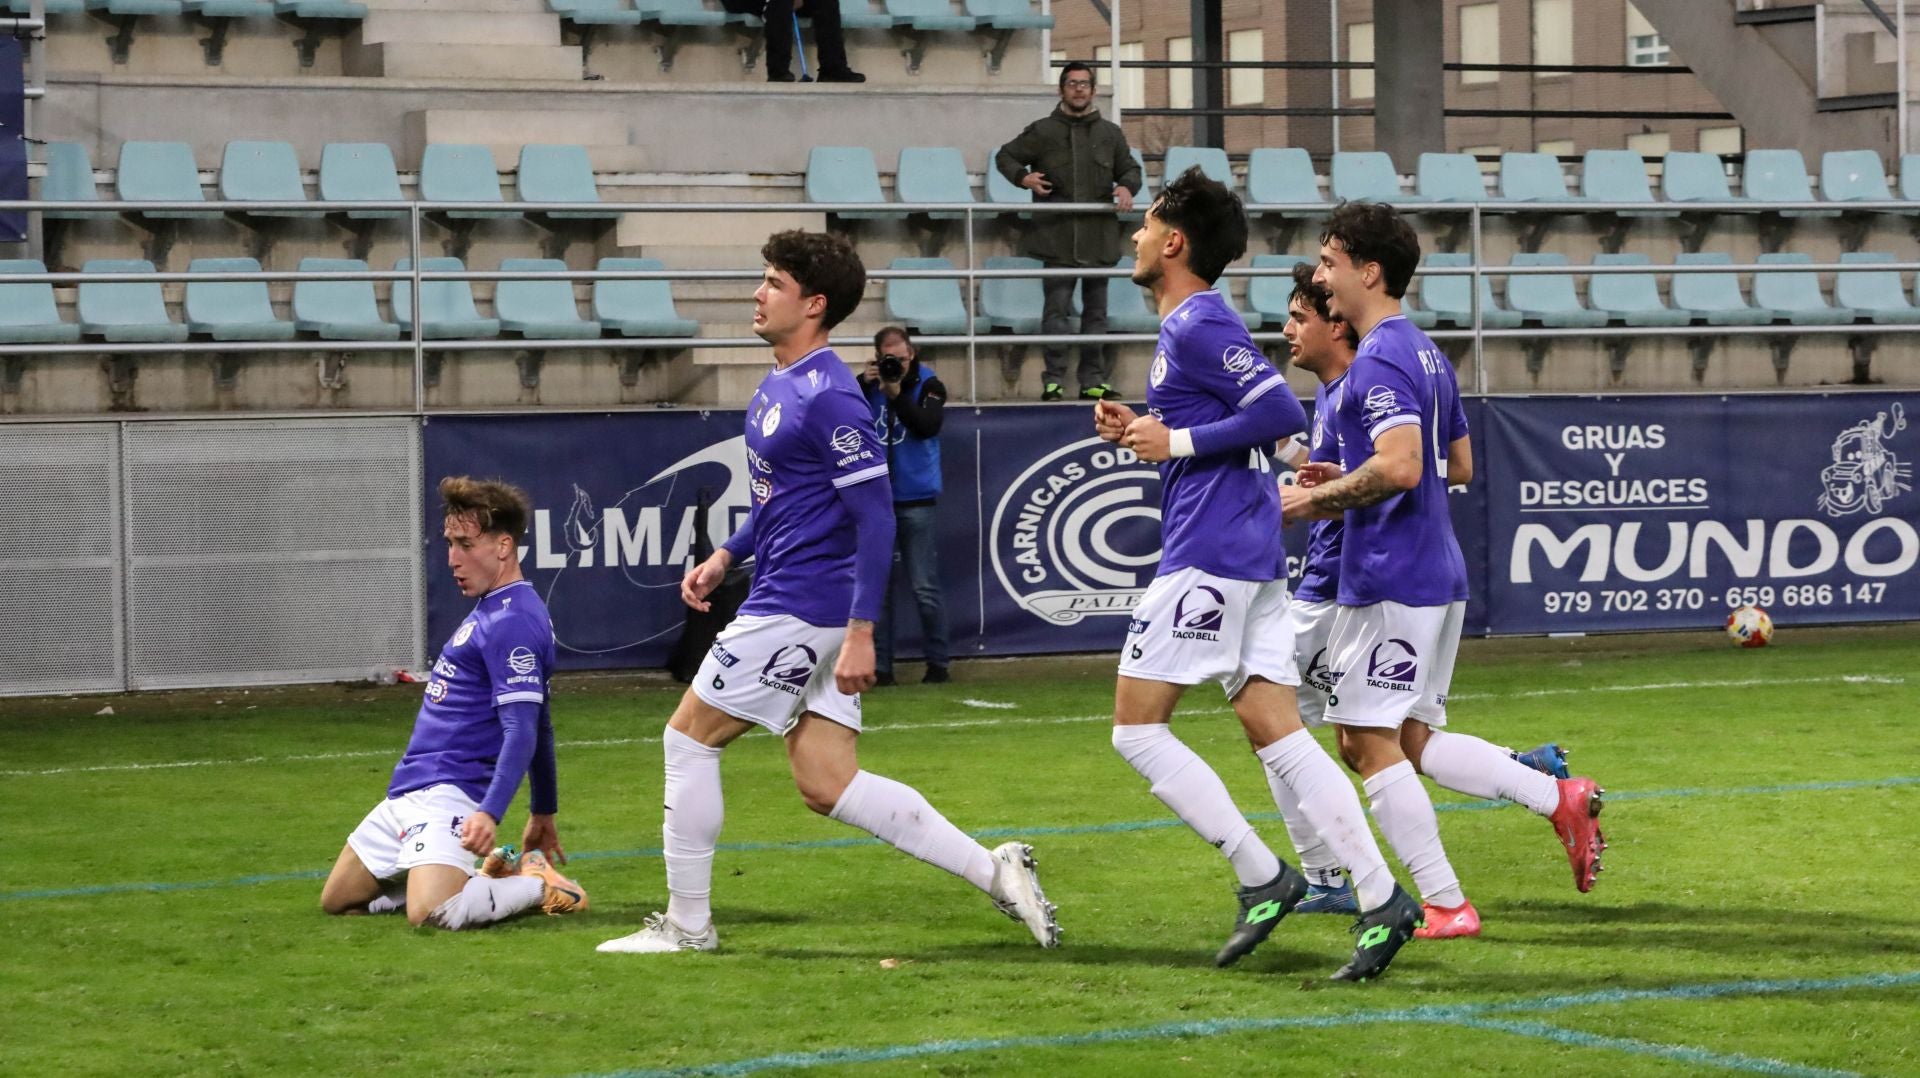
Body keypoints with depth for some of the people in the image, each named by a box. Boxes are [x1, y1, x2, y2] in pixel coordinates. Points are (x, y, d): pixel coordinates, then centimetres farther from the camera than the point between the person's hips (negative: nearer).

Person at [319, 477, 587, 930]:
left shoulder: (514, 622, -15)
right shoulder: (489, 611, 17)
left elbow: (523, 731, -23)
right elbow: (539, 726, 23)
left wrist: (490, 813, -34)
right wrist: (544, 811, 28)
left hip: (446, 793, -11)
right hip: (408, 791, 11)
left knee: (430, 913, -31)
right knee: (337, 901, 13)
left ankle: (537, 886, -3)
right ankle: (492, 882, 17)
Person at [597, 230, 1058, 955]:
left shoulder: (828, 398, -17)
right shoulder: (779, 384, 14)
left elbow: (876, 518, -20)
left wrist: (860, 632, -23)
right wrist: (726, 557, 18)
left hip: (802, 608, -10)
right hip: (789, 602, 10)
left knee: (688, 737, 1)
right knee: (825, 785, 6)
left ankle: (687, 924, 11)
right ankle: (994, 871, 4)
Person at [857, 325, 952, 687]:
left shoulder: (928, 385, -3)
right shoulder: (868, 383, 5)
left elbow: (928, 425, -18)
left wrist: (897, 394, -24)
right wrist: (863, 385, -15)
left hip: (916, 499, -3)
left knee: (924, 587, 0)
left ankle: (938, 662, 9)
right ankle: (880, 666, 9)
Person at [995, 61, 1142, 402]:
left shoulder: (1110, 133, 13)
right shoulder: (1042, 131, 6)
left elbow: (1130, 168, 20)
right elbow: (1005, 157, 13)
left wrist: (1126, 186, -3)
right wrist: (1024, 177, -6)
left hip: (1098, 237, 3)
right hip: (1057, 236, -3)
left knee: (1096, 310, 6)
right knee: (1057, 308, -7)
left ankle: (1094, 380, 10)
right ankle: (1054, 380, -6)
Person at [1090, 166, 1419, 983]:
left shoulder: (1197, 326, -11)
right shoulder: (1191, 326, 20)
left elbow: (1280, 412, -21)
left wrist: (1176, 441, -15)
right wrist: (1142, 431, 14)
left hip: (1208, 557, -10)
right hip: (1253, 557, 10)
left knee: (1135, 727, -4)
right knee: (1276, 733, 5)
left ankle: (1260, 875, -7)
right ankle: (1380, 898, -3)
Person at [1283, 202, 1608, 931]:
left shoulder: (1379, 362, -15)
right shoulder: (1426, 355, 16)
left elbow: (1399, 466, -28)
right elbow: (1458, 463, 24)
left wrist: (1316, 498, -15)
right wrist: (1348, 480, 21)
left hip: (1388, 583, -10)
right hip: (1437, 576, 10)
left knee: (1369, 742, -4)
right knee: (1414, 742, 14)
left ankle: (1443, 903, -3)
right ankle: (1559, 798, 5)